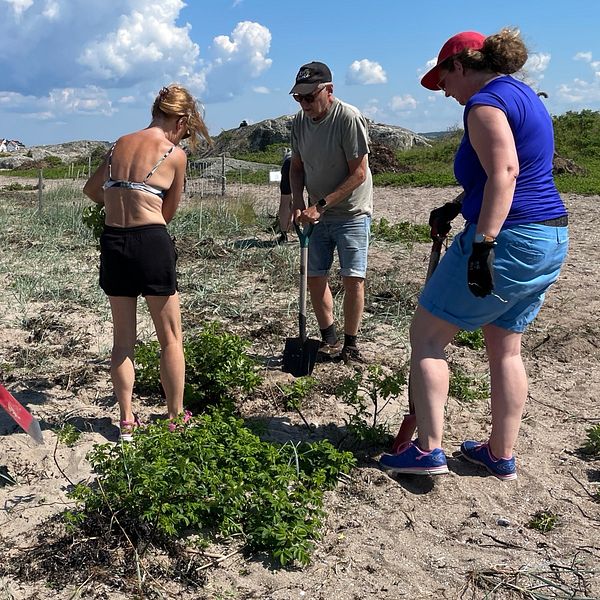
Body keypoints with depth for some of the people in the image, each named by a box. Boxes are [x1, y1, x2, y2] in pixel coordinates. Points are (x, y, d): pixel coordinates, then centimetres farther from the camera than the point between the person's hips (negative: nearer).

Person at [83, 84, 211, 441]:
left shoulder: (120, 144, 11)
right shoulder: (175, 154, -4)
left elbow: (92, 190, 22)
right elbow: (168, 213, 3)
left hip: (112, 241, 5)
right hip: (152, 242, -5)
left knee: (123, 339, 14)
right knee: (171, 338, 9)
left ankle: (127, 421, 19)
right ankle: (176, 418, 18)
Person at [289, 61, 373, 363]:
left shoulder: (349, 117, -18)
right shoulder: (300, 120, 1)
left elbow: (358, 173, -20)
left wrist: (321, 205, -22)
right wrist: (299, 204, -6)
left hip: (352, 214, -6)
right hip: (318, 214, 6)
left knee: (353, 279, -7)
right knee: (314, 277, 6)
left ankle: (350, 344, 8)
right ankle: (329, 340, 21)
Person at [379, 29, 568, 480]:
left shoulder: (485, 102, -11)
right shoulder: (523, 96, 19)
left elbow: (504, 173, -25)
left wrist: (483, 243, -30)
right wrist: (457, 209, 27)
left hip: (508, 241, -10)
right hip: (551, 240, 10)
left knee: (426, 335, 1)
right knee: (506, 349, 16)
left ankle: (429, 450, 3)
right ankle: (501, 455, 24)